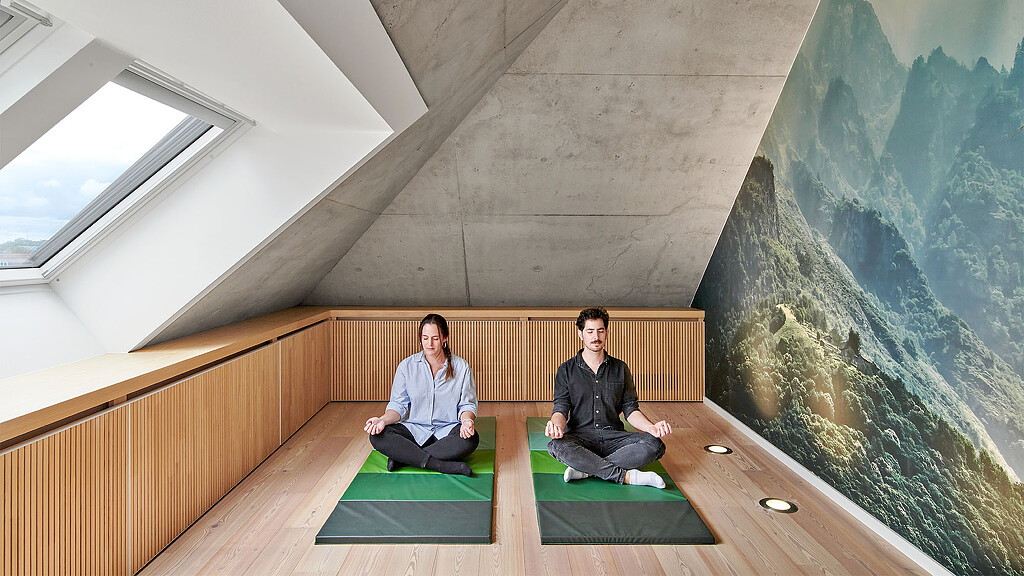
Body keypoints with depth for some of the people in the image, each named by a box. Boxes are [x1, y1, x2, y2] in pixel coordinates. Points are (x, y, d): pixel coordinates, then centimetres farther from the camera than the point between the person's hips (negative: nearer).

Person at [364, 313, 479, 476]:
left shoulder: (462, 367, 1)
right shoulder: (407, 366, 4)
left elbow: (467, 404, 2)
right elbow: (398, 405, 3)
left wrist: (467, 420, -21)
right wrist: (383, 420, -18)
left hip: (448, 429, -1)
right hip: (414, 429, 1)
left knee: (471, 439, -35)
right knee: (377, 436, -26)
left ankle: (402, 457, -24)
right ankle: (444, 466, -31)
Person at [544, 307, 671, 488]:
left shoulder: (620, 369, 13)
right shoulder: (566, 370, 7)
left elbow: (630, 409, 10)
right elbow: (561, 408, -1)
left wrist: (651, 427, -11)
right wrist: (557, 425, -26)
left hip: (613, 436, 2)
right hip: (580, 436, -2)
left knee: (654, 445, -25)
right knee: (557, 446, -36)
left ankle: (585, 470, -28)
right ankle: (629, 476, -29)